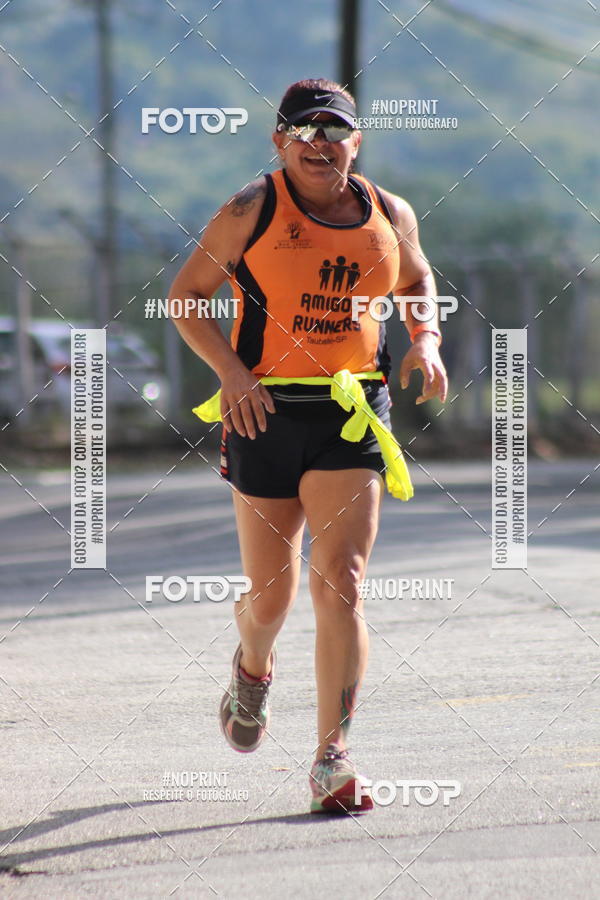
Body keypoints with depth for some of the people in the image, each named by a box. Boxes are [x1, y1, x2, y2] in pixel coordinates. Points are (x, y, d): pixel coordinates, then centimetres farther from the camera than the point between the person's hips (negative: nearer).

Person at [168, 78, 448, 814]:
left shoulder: (389, 216, 6)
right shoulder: (250, 213, -3)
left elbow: (416, 282, 25)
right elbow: (186, 295, 2)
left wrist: (426, 339, 5)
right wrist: (230, 369, -13)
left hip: (352, 416, 1)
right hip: (266, 413, -1)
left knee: (339, 585, -12)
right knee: (270, 597, 8)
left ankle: (333, 759, -9)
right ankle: (253, 668, 46)